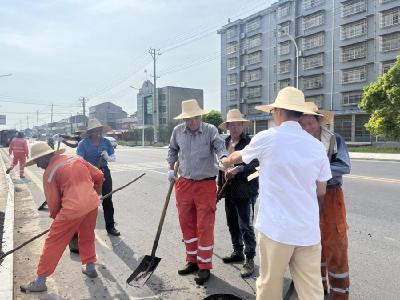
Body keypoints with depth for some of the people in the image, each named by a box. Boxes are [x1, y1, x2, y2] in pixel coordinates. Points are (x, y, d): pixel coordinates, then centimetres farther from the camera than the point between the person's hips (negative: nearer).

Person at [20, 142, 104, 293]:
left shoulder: (49, 172, 0)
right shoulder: (76, 158, 13)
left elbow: (53, 201, 3)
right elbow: (99, 176, 14)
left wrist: (55, 217, 22)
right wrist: (95, 193, 32)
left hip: (73, 208, -6)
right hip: (92, 203, 6)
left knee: (53, 243, 10)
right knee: (87, 236, 28)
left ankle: (40, 281, 20)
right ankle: (90, 267, 41)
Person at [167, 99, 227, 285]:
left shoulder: (210, 130, -9)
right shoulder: (178, 131, 2)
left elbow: (220, 146, -24)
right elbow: (172, 150, 18)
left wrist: (224, 159, -44)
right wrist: (171, 168, 10)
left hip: (206, 184, -4)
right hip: (184, 184, 5)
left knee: (205, 226, 1)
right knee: (186, 223, 14)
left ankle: (204, 267, 17)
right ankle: (192, 260, 32)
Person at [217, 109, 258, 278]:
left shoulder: (249, 142, -10)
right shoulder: (225, 143, 10)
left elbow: (254, 164, -20)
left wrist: (238, 169, -34)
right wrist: (219, 184, 17)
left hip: (245, 191, -7)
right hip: (229, 191, 7)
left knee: (246, 226, -2)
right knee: (232, 224, 18)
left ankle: (250, 260, 12)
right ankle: (237, 252, 35)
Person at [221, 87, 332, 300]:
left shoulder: (267, 138, -6)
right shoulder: (317, 146, 4)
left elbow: (238, 156, 14)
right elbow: (320, 192, 10)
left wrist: (226, 161, 35)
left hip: (276, 228, -3)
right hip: (309, 230, 4)